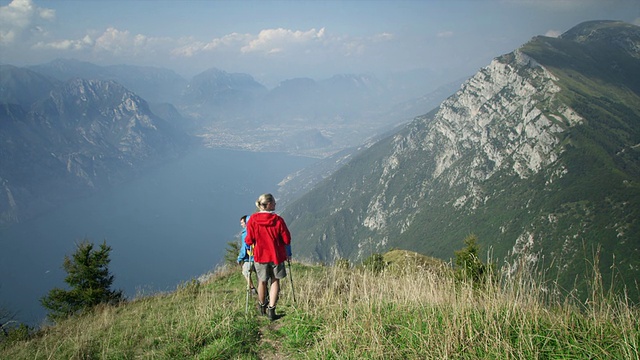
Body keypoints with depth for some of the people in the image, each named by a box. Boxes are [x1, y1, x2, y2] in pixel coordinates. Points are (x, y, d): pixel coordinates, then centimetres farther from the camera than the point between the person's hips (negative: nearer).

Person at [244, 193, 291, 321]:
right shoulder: (278, 220, -15)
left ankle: (262, 306, 38)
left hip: (260, 255, 2)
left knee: (262, 282, 19)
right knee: (275, 281, 12)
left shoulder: (253, 219, -11)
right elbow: (287, 240, -9)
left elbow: (249, 240, -8)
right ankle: (271, 309, 5)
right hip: (277, 255, -2)